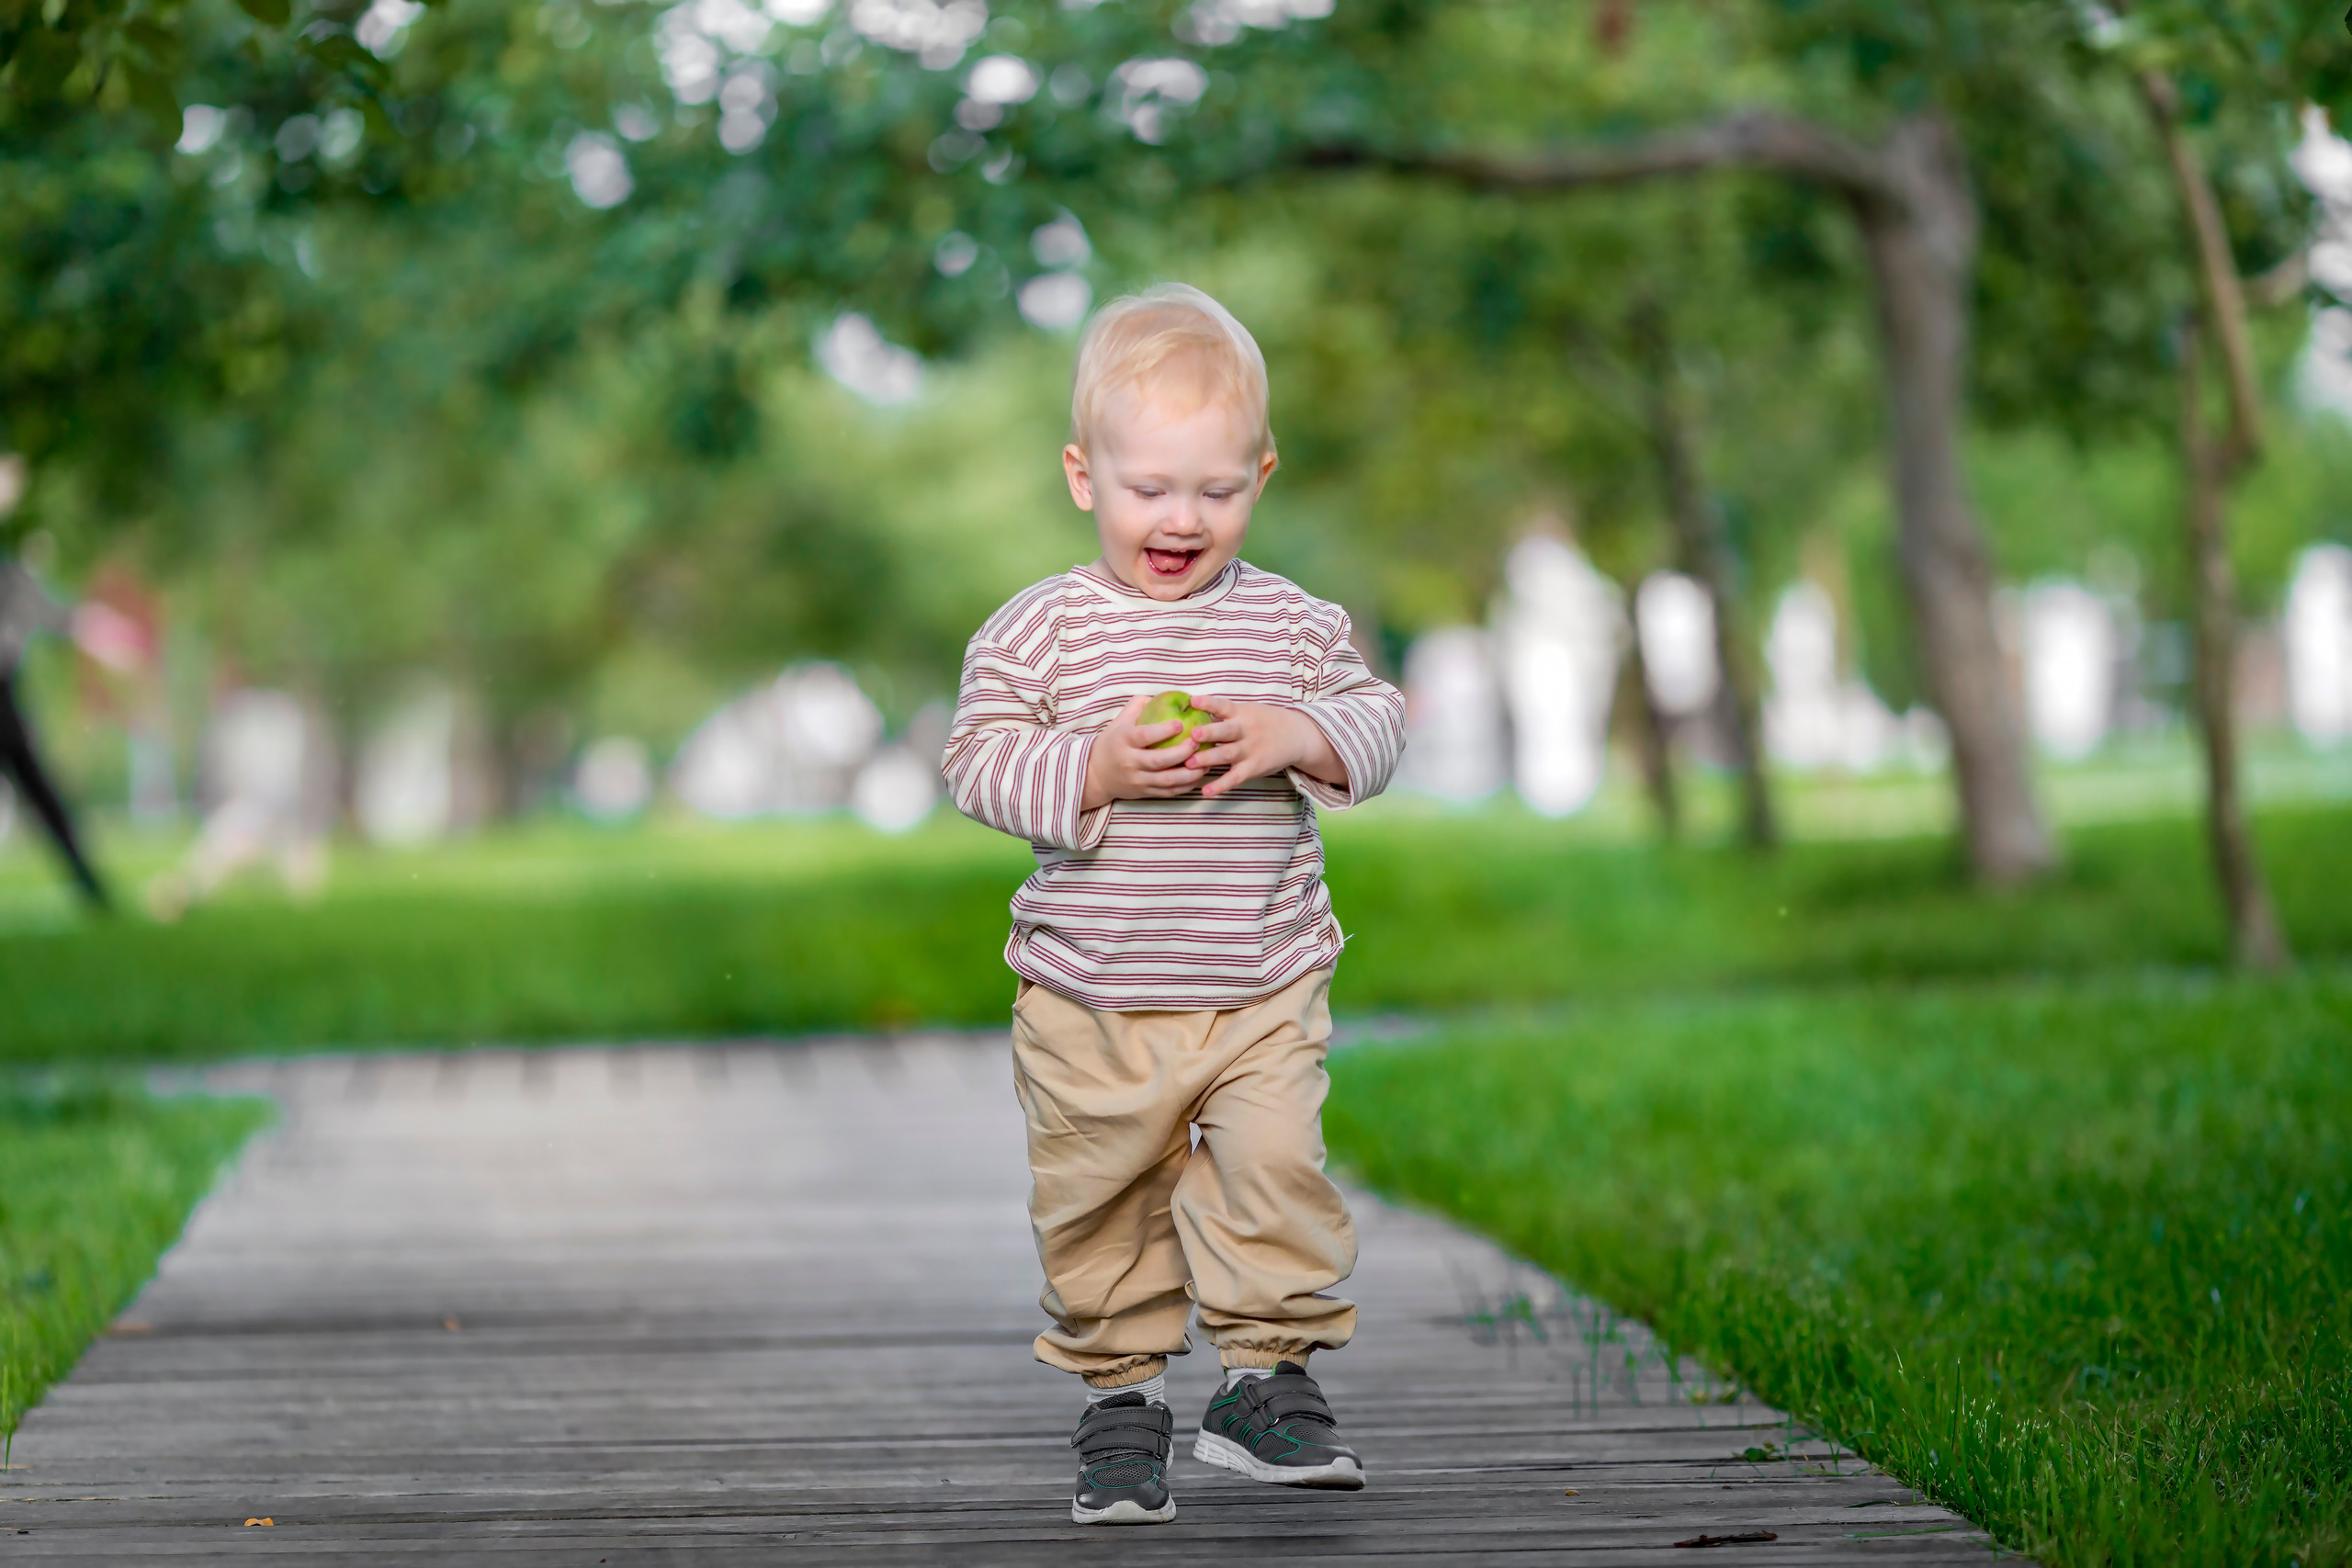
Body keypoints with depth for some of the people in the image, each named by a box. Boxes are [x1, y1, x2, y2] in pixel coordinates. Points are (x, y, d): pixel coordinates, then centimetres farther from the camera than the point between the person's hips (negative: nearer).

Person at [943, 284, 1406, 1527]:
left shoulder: (1292, 624, 2)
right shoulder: (1036, 631, -4)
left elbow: (1376, 722, 5)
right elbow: (978, 760, -7)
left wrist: (1300, 736, -16)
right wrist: (1095, 771, -21)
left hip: (1263, 992, 1)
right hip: (1088, 1004, 0)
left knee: (1275, 1168, -11)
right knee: (1099, 1200, 6)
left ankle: (1267, 1376, 4)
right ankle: (1120, 1391, 21)